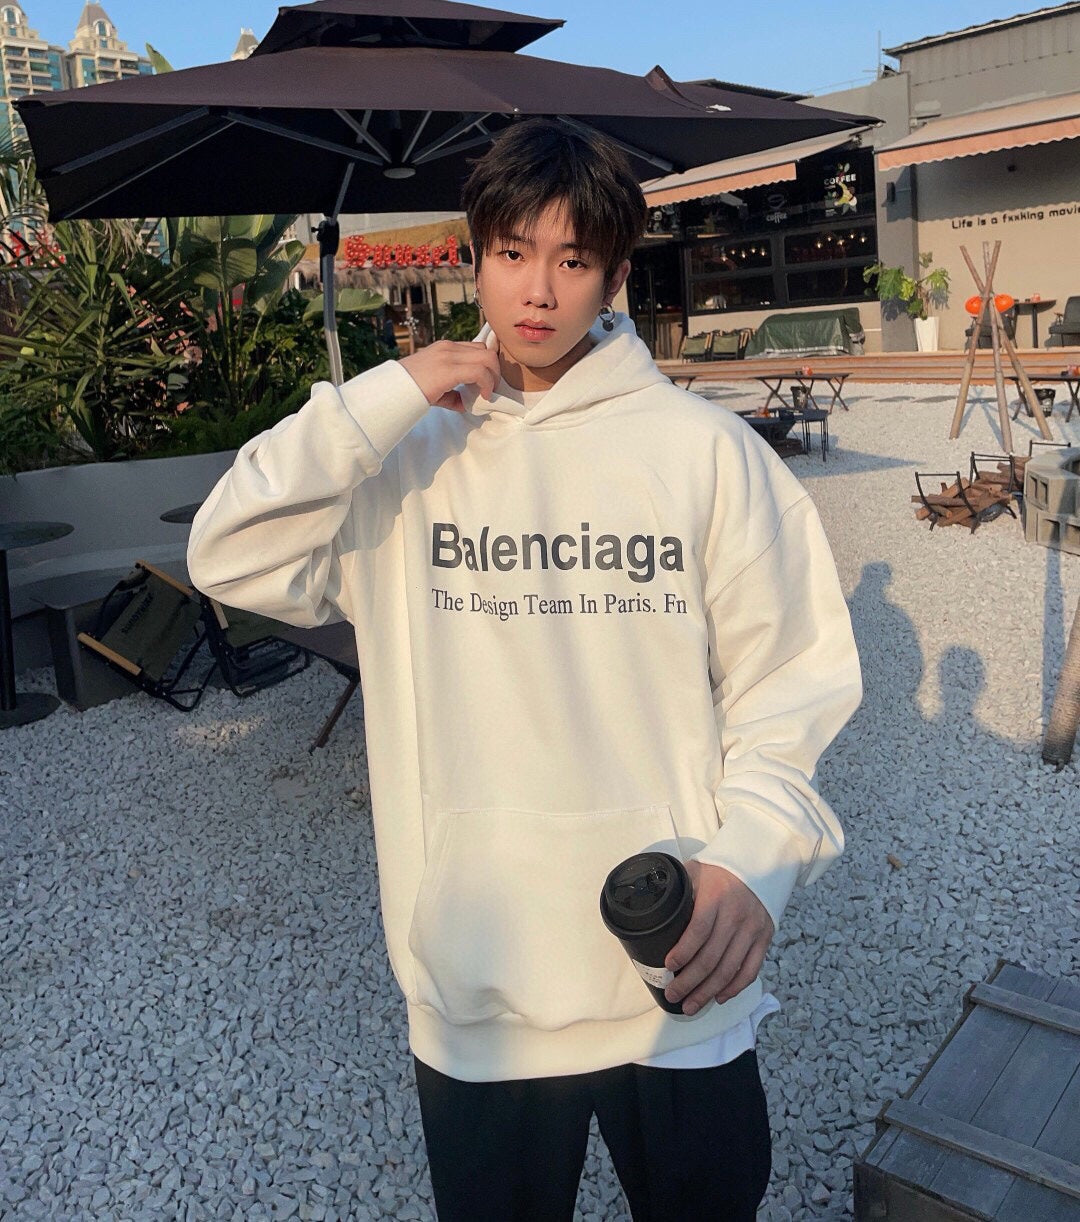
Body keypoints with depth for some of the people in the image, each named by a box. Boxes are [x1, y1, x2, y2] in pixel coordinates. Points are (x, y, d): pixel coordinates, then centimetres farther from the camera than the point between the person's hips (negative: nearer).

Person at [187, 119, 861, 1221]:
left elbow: (789, 674, -3)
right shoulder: (409, 449, 0)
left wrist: (756, 857, -16)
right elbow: (232, 560, -10)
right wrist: (385, 398, -15)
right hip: (471, 990, 1)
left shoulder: (704, 447, -5)